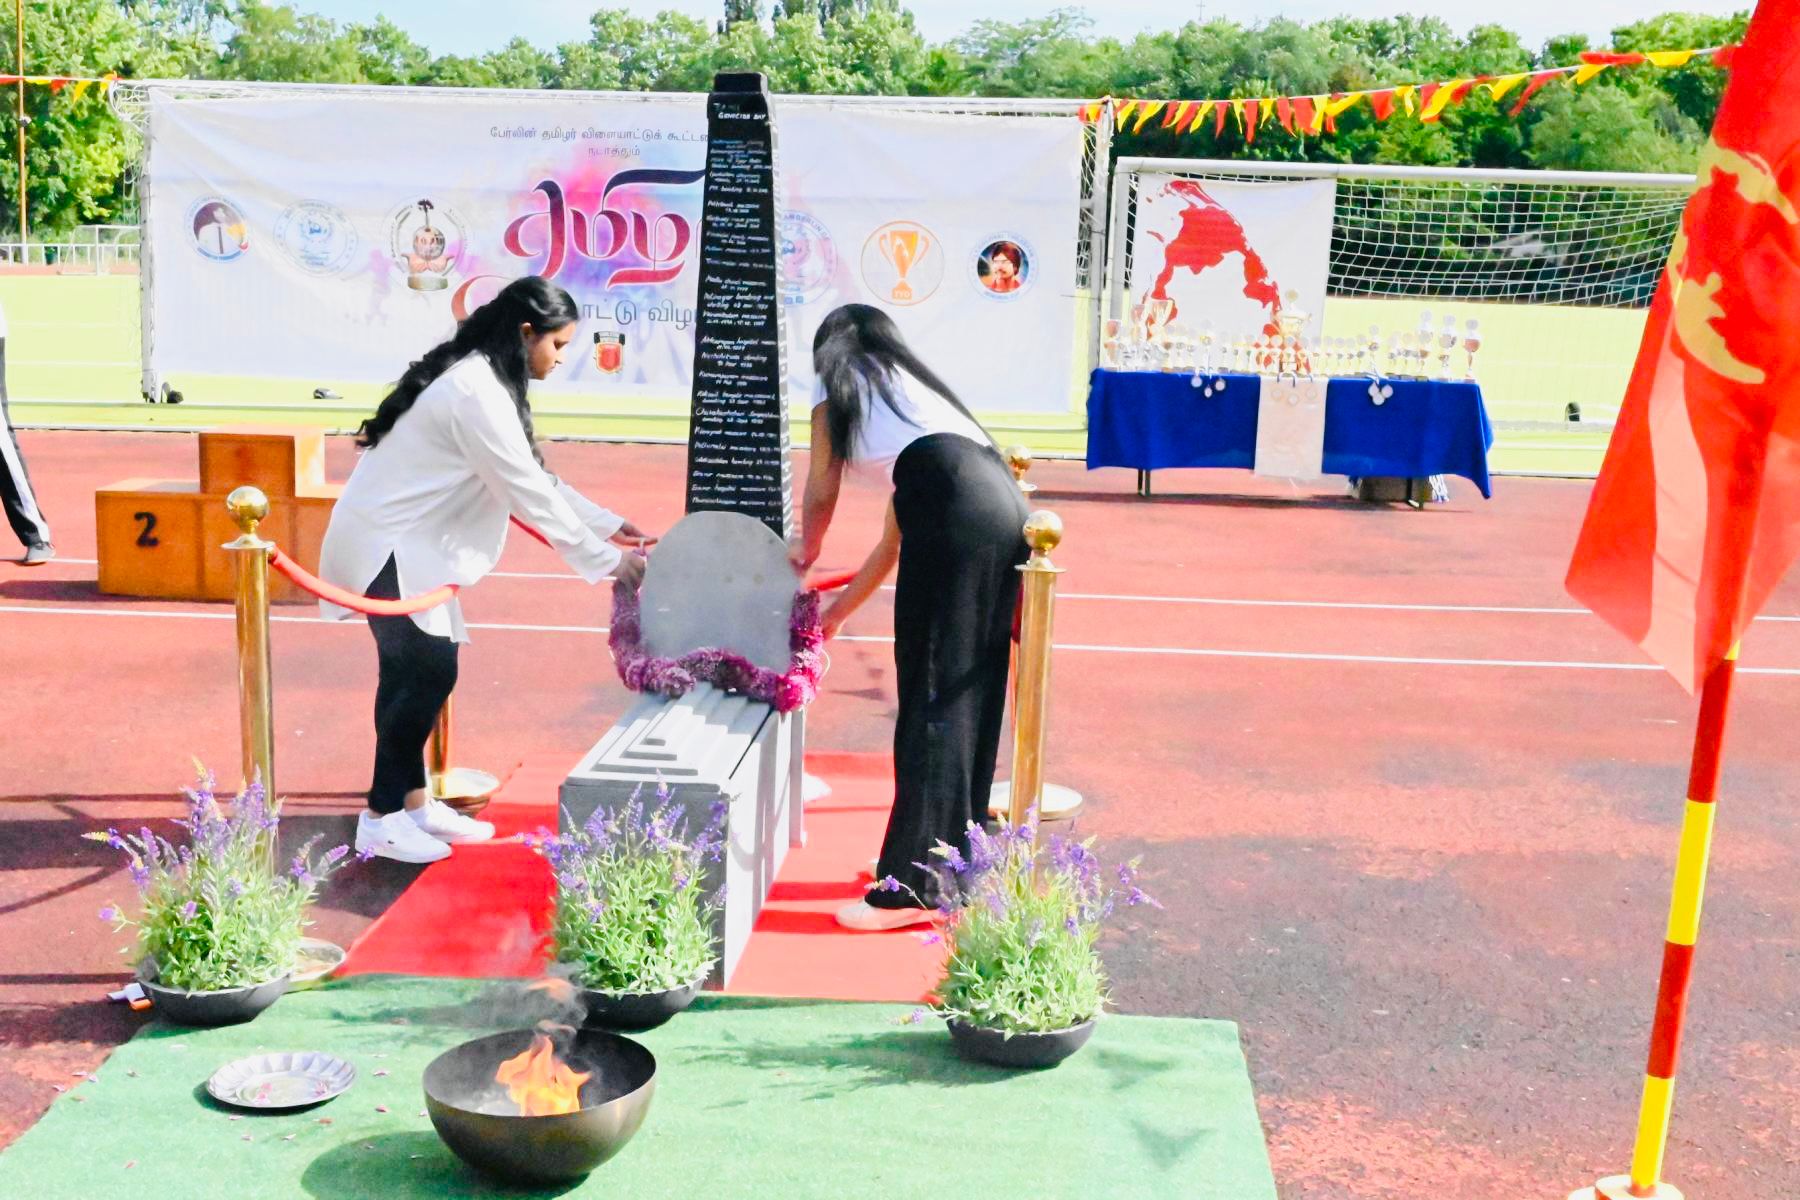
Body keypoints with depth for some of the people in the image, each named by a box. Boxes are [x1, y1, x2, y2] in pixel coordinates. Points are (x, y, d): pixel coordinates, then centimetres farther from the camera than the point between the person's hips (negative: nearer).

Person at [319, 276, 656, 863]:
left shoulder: (478, 380, 11)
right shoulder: (477, 394, -22)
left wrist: (609, 525, 11)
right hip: (385, 546, -10)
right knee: (429, 672, -11)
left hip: (405, 542, 10)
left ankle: (412, 803, 19)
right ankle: (380, 820, -2)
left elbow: (536, 477, 14)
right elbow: (531, 495, -22)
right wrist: (607, 562, -16)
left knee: (410, 673, 11)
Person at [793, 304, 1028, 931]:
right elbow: (892, 544, 37)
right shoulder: (912, 383, 38)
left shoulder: (839, 381, 20)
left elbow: (821, 495, 23)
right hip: (1006, 508, 8)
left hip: (955, 508, -7)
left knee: (931, 696, -7)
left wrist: (806, 554, 44)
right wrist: (834, 614, 45)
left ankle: (912, 886, -6)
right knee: (971, 693, 14)